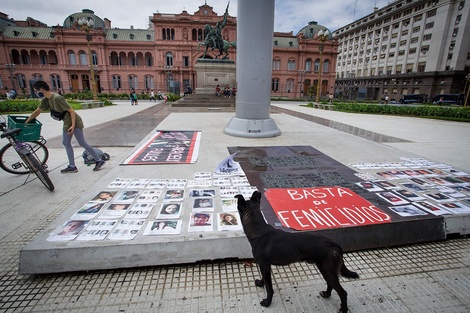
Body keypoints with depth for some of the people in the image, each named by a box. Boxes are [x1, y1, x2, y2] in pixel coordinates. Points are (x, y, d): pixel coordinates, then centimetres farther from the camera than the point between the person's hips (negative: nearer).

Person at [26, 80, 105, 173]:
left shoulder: (57, 98, -20)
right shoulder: (45, 100, 8)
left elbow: (71, 111, -20)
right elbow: (37, 112, 19)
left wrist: (73, 125, -24)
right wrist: (25, 123, 23)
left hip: (74, 122, -9)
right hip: (67, 123, 10)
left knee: (82, 143, -8)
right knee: (66, 143, 11)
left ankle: (99, 161, -2)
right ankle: (72, 166, 17)